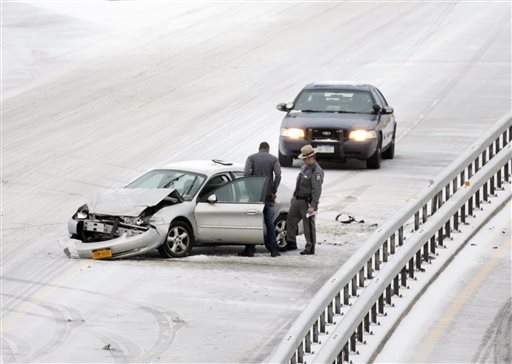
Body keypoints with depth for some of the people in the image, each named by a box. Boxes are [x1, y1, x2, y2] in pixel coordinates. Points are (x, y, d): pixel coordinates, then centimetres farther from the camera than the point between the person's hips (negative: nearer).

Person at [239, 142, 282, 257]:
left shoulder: (251, 158, 3)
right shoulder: (273, 159, 5)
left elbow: (247, 173, -10)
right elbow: (278, 175, -7)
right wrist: (274, 191, -1)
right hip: (268, 196, 1)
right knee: (269, 223, 7)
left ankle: (250, 249, 0)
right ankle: (274, 250, 4)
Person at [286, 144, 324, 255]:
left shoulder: (316, 171, -18)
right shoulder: (304, 167, 12)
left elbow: (317, 190, -23)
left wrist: (313, 206, -26)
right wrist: (294, 197, 22)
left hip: (307, 202, -10)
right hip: (297, 200, 10)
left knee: (309, 225, -2)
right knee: (291, 221, 15)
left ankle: (310, 248, 5)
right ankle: (291, 243, 27)